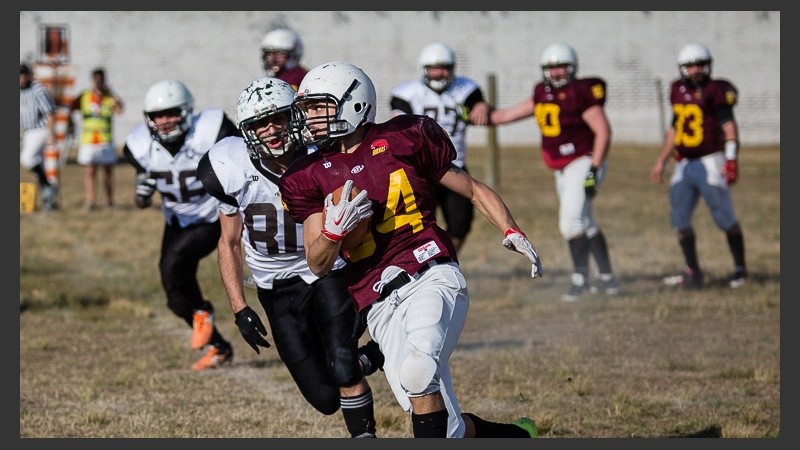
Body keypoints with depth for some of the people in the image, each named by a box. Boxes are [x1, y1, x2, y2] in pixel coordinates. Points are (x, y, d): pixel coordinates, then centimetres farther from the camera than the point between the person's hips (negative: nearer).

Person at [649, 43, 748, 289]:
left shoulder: (715, 91, -9)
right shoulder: (678, 91, 12)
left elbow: (729, 126, -14)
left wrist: (731, 159, -23)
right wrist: (662, 160, 23)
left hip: (710, 163, -7)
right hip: (685, 165, 7)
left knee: (725, 218, -3)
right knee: (679, 219, 4)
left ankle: (740, 269, 11)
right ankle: (693, 272, 14)